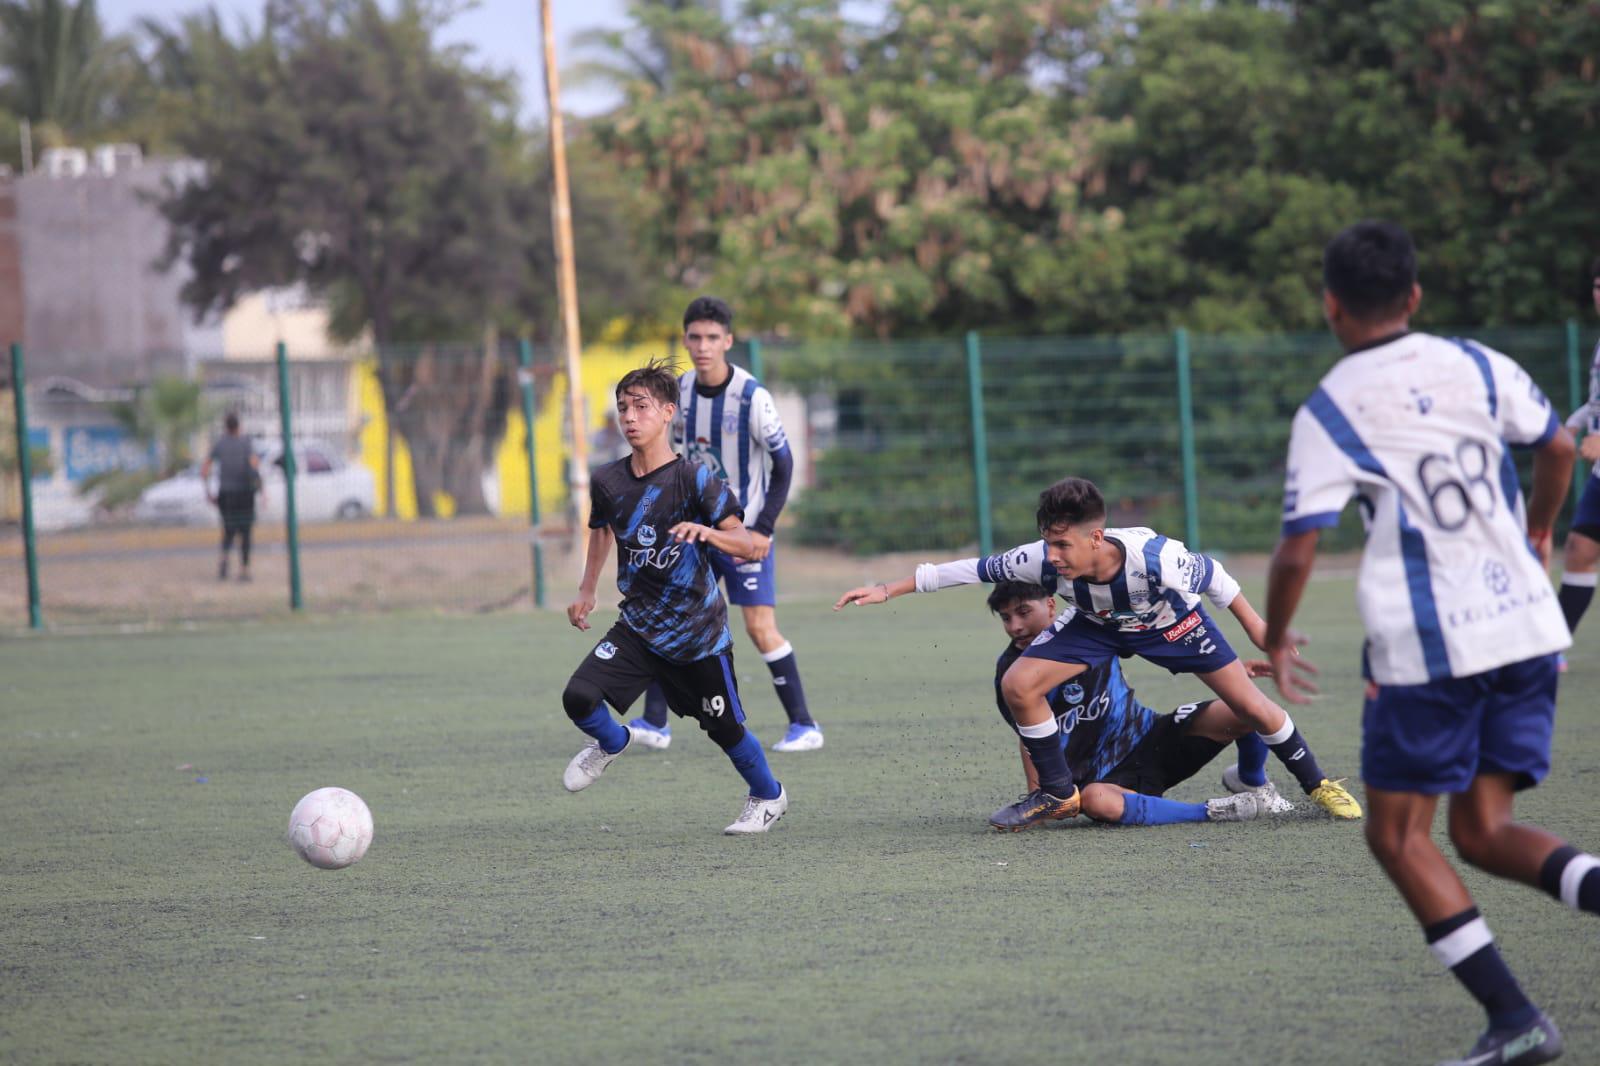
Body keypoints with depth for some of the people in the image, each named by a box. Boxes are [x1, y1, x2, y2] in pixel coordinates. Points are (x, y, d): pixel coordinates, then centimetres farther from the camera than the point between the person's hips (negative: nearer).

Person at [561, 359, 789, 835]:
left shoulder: (694, 481, -17)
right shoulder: (608, 481, -3)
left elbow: (745, 543, -21)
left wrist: (708, 532, -41)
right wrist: (587, 591, 20)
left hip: (699, 634, -3)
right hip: (638, 627, 4)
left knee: (724, 727, 8)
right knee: (579, 696, -14)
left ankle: (768, 796, 37)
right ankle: (610, 743, 21)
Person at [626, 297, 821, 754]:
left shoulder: (752, 397, -16)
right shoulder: (680, 389, 1)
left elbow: (783, 463, -11)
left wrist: (763, 528, -15)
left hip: (746, 531, -6)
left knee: (760, 628, -11)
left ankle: (804, 726, -2)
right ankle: (654, 724, 3)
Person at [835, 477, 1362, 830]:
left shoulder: (1154, 558, -42)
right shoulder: (1044, 560, -35)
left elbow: (1211, 575, -22)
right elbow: (976, 568, -24)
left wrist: (1257, 628, -8)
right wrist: (888, 591, -24)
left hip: (1171, 621, -3)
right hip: (1096, 626, 3)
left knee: (1252, 707, -4)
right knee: (1019, 685, -17)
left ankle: (1317, 784, 25)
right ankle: (1058, 794, 4)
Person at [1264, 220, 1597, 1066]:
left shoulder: (1327, 414, -8)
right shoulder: (1477, 366, 6)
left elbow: (1296, 554, -11)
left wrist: (1276, 643, 7)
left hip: (1427, 650, -5)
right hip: (1526, 628, 5)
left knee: (1398, 835, 8)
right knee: (1483, 831, 13)